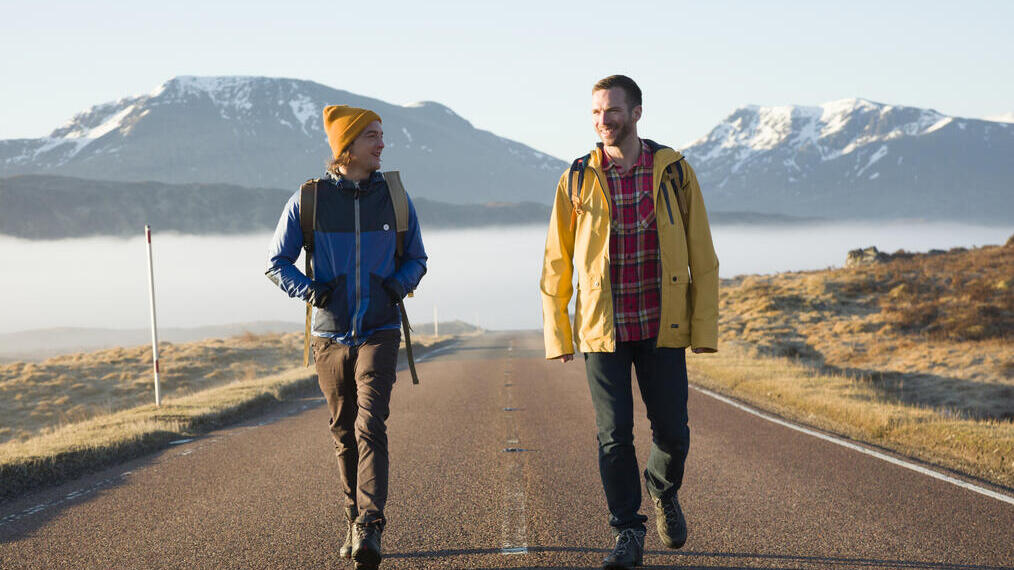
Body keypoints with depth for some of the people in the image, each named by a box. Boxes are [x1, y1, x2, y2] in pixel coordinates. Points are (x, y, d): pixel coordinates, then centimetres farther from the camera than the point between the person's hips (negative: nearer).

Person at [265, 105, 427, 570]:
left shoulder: (394, 197, 2)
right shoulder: (308, 200, -2)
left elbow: (416, 258, 14)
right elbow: (277, 263, 5)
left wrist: (397, 287, -6)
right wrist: (310, 291, -11)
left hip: (380, 333, -1)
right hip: (331, 335, 1)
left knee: (370, 426, -15)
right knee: (344, 432, 10)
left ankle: (369, 530, -20)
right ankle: (355, 522, 25)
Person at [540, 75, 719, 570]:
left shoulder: (674, 171, 0)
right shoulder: (577, 180, 1)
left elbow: (702, 256, 3)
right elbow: (555, 263, 6)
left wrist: (704, 326, -2)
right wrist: (556, 334, 2)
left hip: (662, 327, 0)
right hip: (603, 329, 0)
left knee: (671, 431, 3)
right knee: (614, 435, -1)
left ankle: (663, 491, 36)